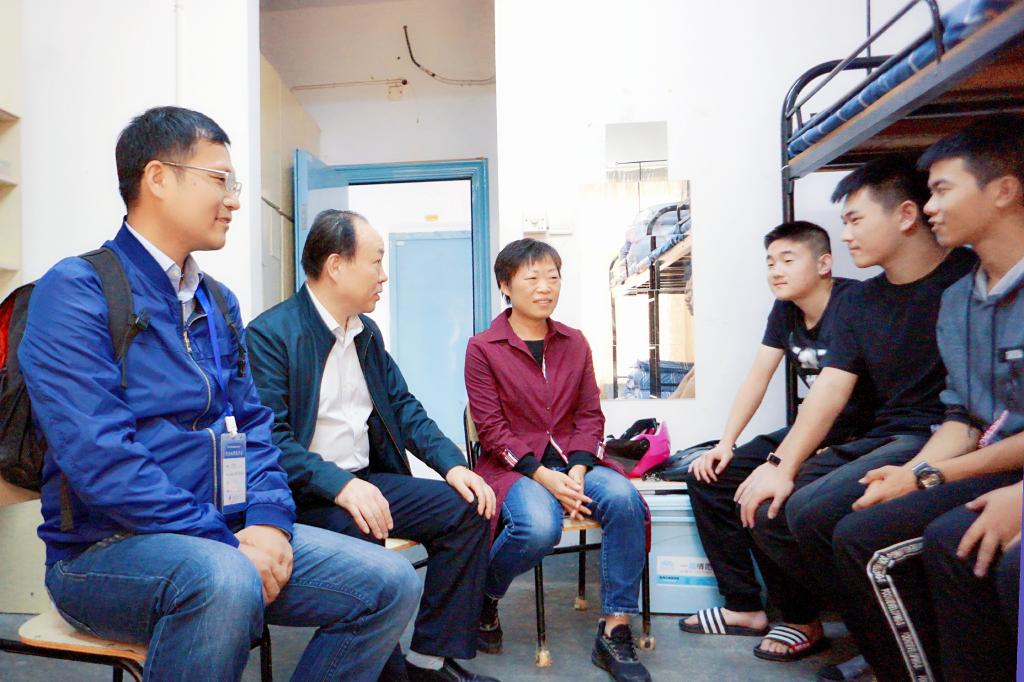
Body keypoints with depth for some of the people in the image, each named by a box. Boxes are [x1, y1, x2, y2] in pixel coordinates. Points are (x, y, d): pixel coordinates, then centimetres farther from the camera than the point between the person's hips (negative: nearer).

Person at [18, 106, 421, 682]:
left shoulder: (218, 301, 13)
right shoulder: (77, 290, -9)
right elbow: (99, 455, -20)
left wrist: (269, 520, -6)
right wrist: (224, 546, -21)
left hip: (227, 536, 6)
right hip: (108, 548, -6)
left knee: (393, 584, -8)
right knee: (225, 582, -39)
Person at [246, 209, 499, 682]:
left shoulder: (367, 332, 13)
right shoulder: (269, 334, -11)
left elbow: (403, 407, 11)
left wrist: (452, 463, -4)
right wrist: (339, 485, -31)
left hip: (367, 480, 7)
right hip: (304, 494, -6)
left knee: (466, 508, -10)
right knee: (359, 533, -34)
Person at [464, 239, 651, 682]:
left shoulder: (575, 343, 12)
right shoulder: (483, 348, -1)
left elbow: (590, 415, 7)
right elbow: (492, 428, -7)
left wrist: (577, 471, -11)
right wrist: (544, 477, -18)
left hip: (572, 462, 4)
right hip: (513, 465, -4)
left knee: (624, 498, -26)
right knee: (539, 526, -34)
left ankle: (615, 632, -12)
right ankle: (484, 599, 2)